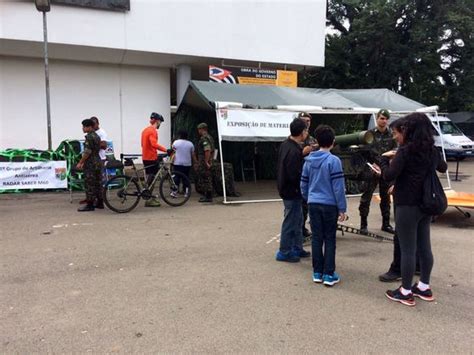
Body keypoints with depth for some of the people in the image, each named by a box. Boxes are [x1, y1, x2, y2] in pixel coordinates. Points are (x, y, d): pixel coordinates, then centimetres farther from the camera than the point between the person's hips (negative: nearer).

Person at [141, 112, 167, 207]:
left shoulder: (146, 130, 16)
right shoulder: (153, 130, -14)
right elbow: (154, 144, -28)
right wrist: (166, 150, -31)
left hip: (146, 157, 10)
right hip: (151, 158, -10)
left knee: (150, 178, 14)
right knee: (151, 179, -4)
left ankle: (150, 197, 21)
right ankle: (149, 200, 0)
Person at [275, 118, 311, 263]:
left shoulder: (286, 145, 6)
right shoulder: (294, 152, -25)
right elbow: (295, 176, -28)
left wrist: (303, 152, 9)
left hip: (286, 189, 10)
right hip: (292, 192, -10)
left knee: (297, 220, 20)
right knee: (290, 222, 3)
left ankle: (297, 248, 32)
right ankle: (284, 252, 16)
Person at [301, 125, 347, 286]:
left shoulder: (308, 160, 5)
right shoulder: (333, 160, -11)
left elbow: (303, 184, 10)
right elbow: (338, 186, -13)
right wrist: (342, 208, -8)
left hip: (313, 204, 4)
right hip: (329, 205, -4)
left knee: (316, 238, 10)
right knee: (330, 239, 5)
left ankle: (317, 272, 17)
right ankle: (329, 274, 8)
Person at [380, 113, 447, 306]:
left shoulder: (405, 150, -16)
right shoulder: (432, 150, 6)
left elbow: (389, 175, -19)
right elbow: (443, 167, 25)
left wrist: (385, 158, -3)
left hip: (407, 205, -7)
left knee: (407, 249, 1)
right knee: (424, 246, 16)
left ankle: (405, 292, 11)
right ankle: (424, 287, 29)